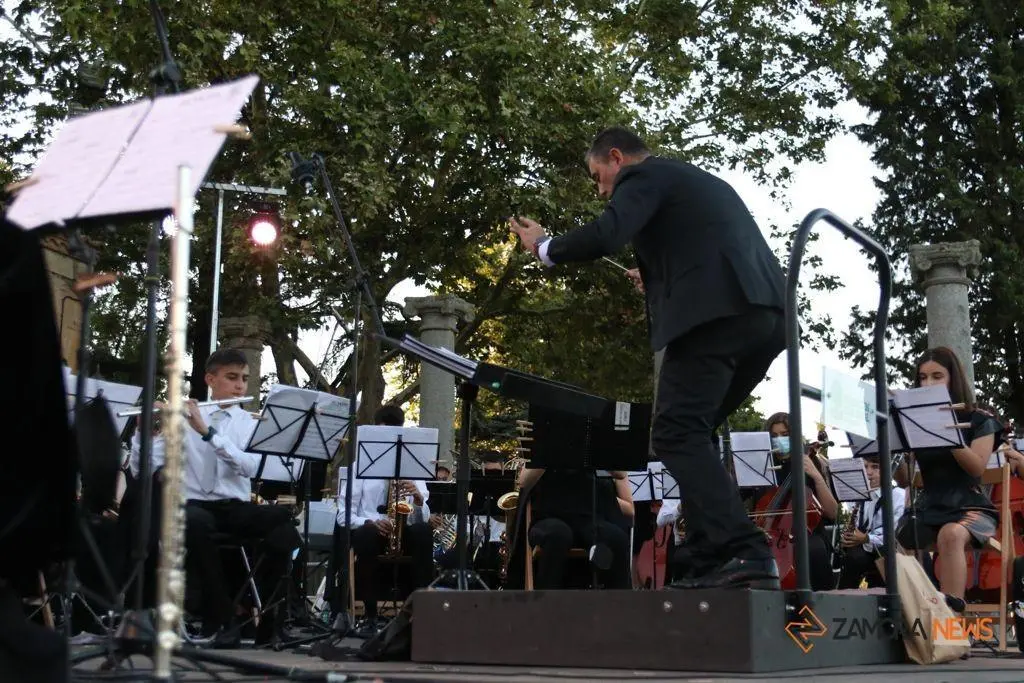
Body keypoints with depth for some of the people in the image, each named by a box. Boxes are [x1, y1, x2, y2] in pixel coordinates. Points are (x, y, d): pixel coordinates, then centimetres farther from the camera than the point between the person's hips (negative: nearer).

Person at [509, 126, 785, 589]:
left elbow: (604, 237, -10)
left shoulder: (642, 176, 7)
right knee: (690, 434, 14)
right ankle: (718, 558, 8)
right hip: (765, 313, 9)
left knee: (677, 435, -10)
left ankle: (741, 554, -21)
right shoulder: (701, 182, 34)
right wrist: (658, 281, 35)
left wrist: (544, 247, 7)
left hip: (715, 314, -9)